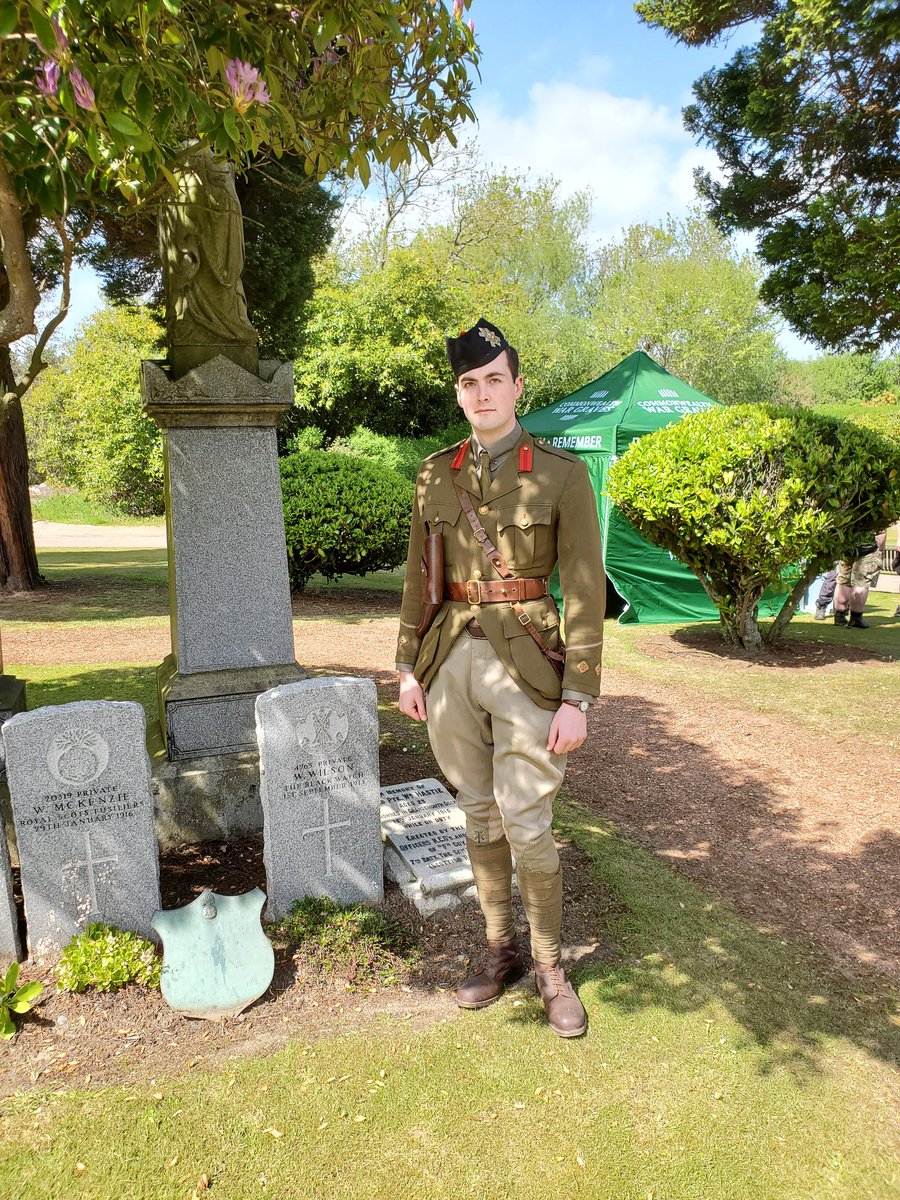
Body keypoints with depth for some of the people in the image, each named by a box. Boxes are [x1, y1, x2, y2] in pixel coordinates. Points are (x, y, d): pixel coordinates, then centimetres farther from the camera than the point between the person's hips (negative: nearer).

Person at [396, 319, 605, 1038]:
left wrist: (578, 699, -12)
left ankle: (551, 969, 26)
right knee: (480, 817, 15)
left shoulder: (562, 473, -6)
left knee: (527, 828, 1)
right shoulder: (436, 475, 6)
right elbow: (418, 579, 12)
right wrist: (408, 666, 8)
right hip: (451, 665, 4)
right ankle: (500, 952, 35)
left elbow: (585, 591, -8)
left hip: (525, 669, -4)